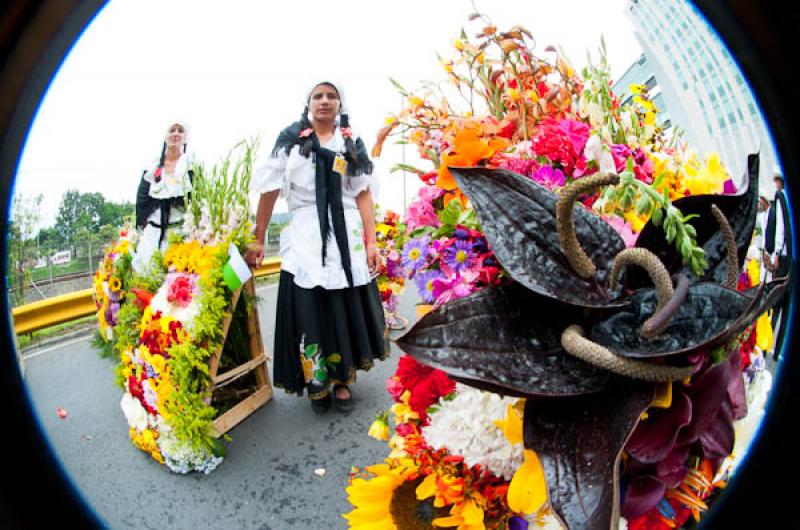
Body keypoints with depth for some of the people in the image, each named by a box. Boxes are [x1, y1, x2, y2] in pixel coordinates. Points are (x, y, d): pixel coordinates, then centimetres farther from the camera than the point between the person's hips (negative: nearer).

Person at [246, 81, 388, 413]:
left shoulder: (352, 143, 12)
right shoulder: (290, 139, 8)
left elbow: (363, 194, 5)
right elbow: (270, 190, 4)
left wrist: (371, 242, -4)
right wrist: (258, 240, 1)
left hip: (347, 236, 2)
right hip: (305, 236, -1)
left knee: (347, 310, 4)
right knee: (309, 311, -1)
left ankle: (342, 380, 20)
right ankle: (317, 383, 17)